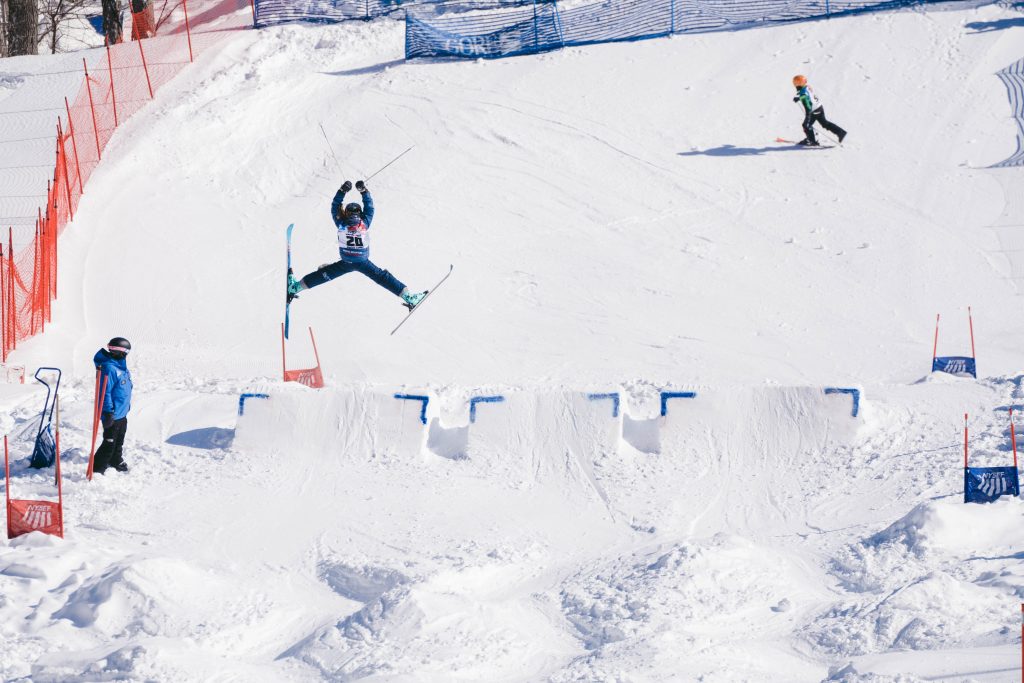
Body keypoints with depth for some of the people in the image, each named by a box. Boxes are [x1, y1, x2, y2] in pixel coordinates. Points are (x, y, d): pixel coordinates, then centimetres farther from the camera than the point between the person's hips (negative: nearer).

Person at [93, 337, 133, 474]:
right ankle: (97, 469, 1)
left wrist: (127, 406, 26)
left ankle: (116, 461, 44)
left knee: (119, 441, 26)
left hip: (121, 414, 10)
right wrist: (108, 413, -25)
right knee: (109, 444, -5)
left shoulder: (121, 366, 7)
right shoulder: (109, 368, -24)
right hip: (112, 415, -10)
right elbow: (105, 393, -25)